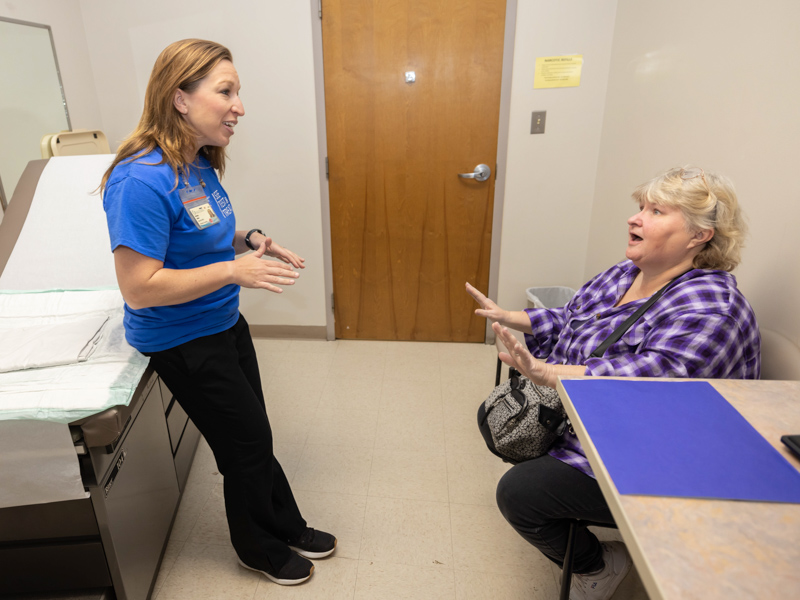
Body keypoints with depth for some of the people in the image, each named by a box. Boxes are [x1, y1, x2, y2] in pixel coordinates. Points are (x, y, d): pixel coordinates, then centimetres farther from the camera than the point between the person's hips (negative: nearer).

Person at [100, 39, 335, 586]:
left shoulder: (199, 165, 0)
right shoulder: (142, 180, -27)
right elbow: (139, 289, -27)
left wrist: (249, 240, -3)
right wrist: (235, 271, -29)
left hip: (224, 324, 8)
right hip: (182, 342, -8)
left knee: (251, 436, 20)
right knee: (249, 444, 8)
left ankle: (289, 528, 42)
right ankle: (261, 551, 37)